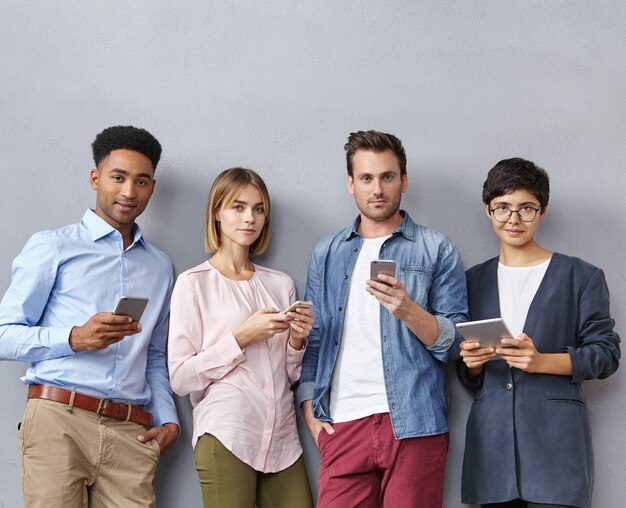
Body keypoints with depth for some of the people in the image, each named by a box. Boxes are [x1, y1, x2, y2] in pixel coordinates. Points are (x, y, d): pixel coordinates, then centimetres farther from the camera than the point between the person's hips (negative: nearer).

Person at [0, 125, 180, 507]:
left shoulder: (160, 266, 20)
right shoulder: (53, 247, 5)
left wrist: (168, 418, 10)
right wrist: (75, 339, -13)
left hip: (131, 432, 4)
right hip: (59, 418, -4)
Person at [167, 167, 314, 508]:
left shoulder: (281, 284, 12)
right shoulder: (194, 283, 0)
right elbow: (180, 378, -5)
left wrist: (297, 340, -3)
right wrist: (242, 336, -12)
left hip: (282, 438, 4)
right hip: (226, 435, -4)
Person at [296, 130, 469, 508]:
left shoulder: (437, 251, 5)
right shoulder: (327, 254, 15)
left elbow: (456, 342, 0)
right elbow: (313, 338, 15)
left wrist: (407, 310, -17)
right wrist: (309, 407, 4)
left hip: (414, 424, -2)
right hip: (342, 426, 2)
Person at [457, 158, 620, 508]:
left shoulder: (581, 277, 5)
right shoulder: (474, 281, 16)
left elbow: (606, 353, 0)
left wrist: (542, 361, -14)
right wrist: (472, 364, -2)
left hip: (555, 439, -3)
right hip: (491, 438, 3)